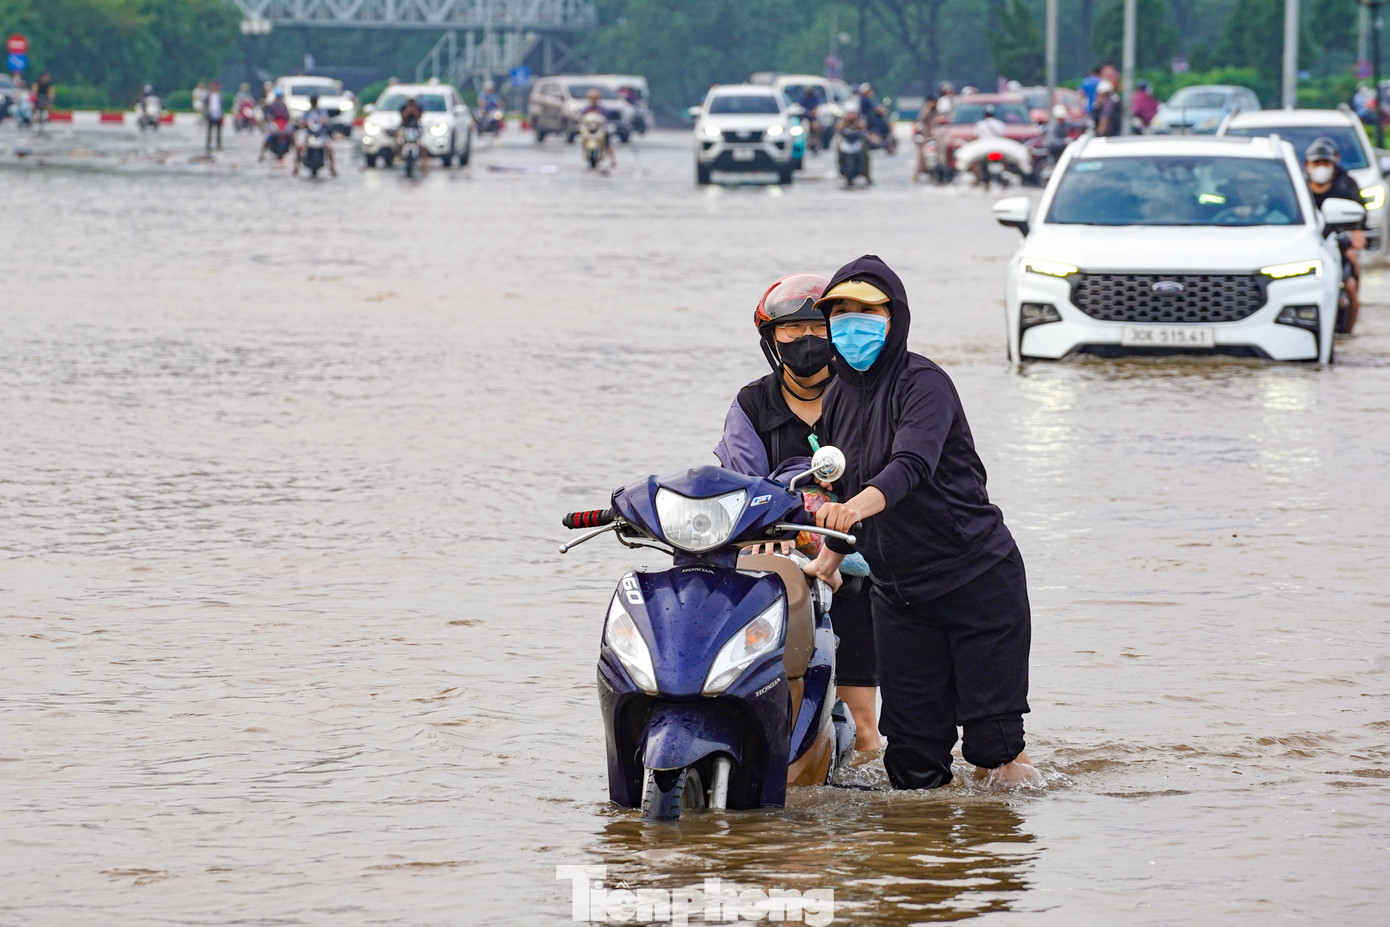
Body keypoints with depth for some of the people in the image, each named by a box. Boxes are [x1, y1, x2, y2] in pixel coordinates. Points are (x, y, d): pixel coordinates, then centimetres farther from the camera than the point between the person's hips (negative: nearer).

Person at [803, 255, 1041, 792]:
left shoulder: (924, 384, -13)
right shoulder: (838, 399, 9)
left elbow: (912, 465, -31)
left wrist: (858, 506, -48)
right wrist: (827, 561, 9)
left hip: (978, 578, -6)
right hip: (898, 595, 6)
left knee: (992, 739, -7)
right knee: (913, 751, 1)